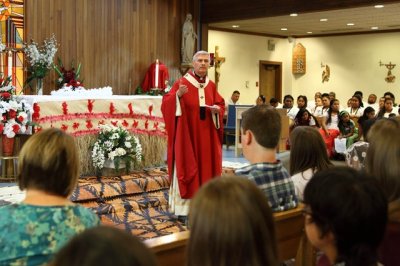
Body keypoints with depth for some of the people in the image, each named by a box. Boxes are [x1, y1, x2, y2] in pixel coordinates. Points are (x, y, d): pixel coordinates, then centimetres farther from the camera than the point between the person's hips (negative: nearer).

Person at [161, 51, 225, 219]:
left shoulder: (211, 85, 8)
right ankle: (183, 205, 3)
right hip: (187, 133, -5)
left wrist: (217, 109, -7)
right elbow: (166, 104, -13)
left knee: (206, 166, 9)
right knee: (186, 167, -3)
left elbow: (221, 104, 16)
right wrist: (177, 95, -32)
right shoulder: (182, 83, -6)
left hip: (206, 135, 5)